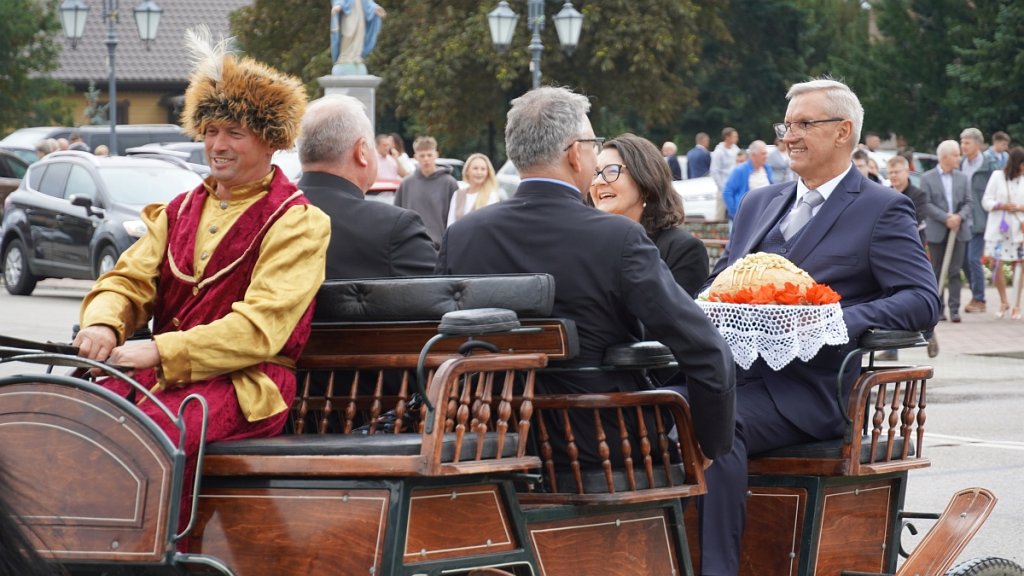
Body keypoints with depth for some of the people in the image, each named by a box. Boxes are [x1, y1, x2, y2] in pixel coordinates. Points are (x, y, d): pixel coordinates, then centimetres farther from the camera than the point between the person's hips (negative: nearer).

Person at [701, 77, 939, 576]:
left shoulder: (883, 211, 3)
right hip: (734, 371, 6)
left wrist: (839, 321, -23)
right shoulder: (758, 204, 24)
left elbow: (922, 301, -7)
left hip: (808, 389, -6)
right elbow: (718, 283, 27)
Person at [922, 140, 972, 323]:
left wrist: (959, 217, -13)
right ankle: (938, 309, 10)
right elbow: (927, 204, -8)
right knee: (937, 272, 4)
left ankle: (954, 309, -3)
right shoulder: (927, 178, 0)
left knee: (955, 271, -2)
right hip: (937, 231, -2)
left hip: (958, 230, 2)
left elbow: (968, 203, 6)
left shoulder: (962, 178, 11)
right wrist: (946, 218, -17)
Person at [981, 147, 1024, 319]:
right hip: (998, 227, -1)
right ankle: (1003, 303, 15)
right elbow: (986, 201, -1)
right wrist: (1002, 206, -16)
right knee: (997, 265, -2)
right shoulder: (998, 176, 0)